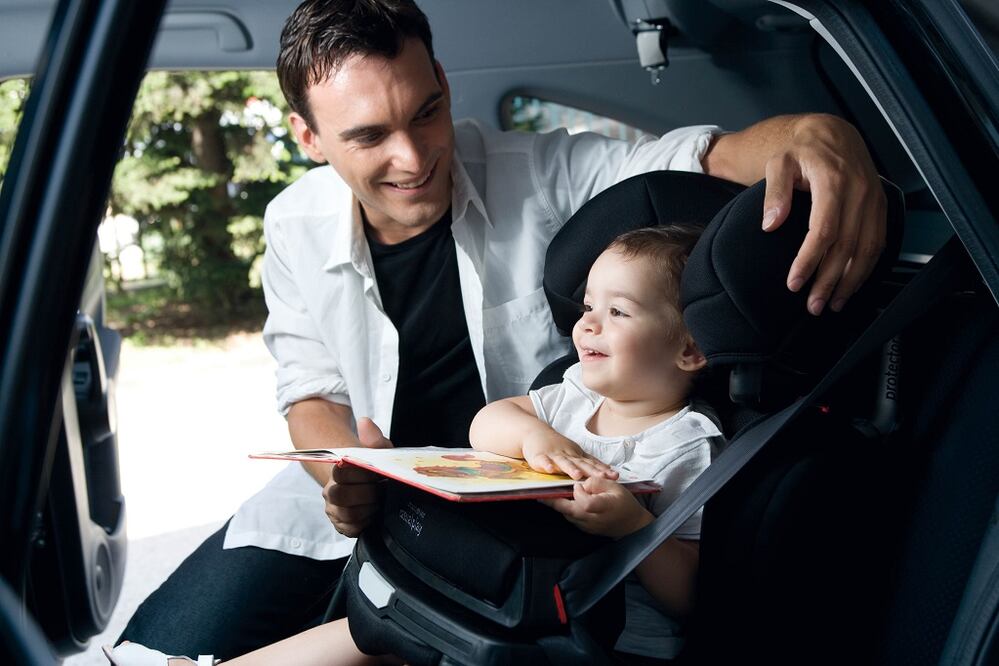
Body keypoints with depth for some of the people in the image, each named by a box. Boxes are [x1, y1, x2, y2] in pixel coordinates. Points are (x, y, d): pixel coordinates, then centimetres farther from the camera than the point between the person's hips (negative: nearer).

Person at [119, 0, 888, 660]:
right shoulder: (297, 226, -5)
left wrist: (817, 134, -48)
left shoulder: (540, 176, -15)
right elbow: (311, 391, 1)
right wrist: (344, 472, -23)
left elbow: (709, 156, -24)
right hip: (362, 497, 3)